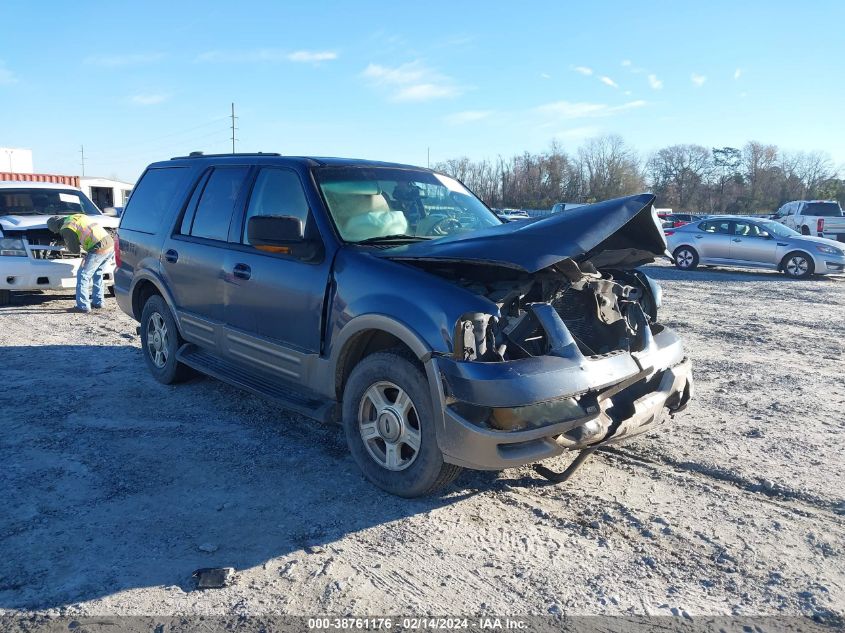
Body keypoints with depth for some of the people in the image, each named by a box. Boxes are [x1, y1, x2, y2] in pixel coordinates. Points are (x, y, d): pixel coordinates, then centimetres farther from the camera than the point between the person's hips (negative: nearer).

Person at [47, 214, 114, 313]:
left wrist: (66, 244, 23)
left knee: (83, 275, 3)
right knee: (97, 274, 23)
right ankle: (97, 302, 28)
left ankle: (83, 306, 5)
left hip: (99, 249, -8)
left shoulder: (66, 228, -1)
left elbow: (74, 249, 4)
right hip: (111, 245, 8)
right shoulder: (79, 216, 23)